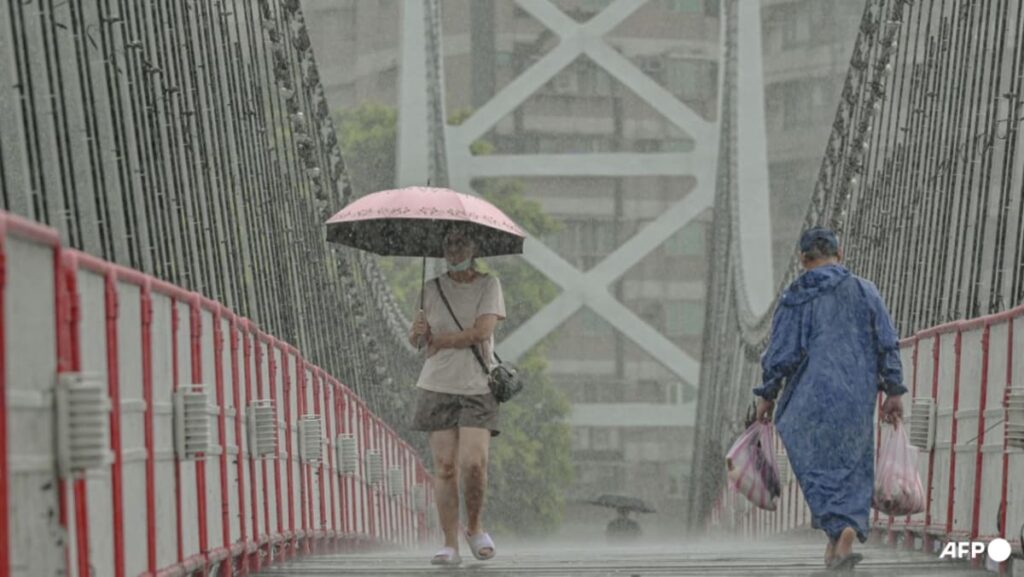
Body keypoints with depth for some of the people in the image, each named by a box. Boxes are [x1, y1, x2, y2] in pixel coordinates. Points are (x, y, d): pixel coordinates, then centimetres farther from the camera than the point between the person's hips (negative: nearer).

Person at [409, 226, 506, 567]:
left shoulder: (489, 285, 1)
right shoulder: (433, 289, 9)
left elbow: (482, 331, -12)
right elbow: (415, 340, 12)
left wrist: (440, 340, -5)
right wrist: (417, 332, -12)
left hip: (478, 388, -2)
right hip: (438, 385, 2)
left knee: (474, 464, -14)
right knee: (445, 467, -3)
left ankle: (474, 527, 12)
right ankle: (450, 545, 1)